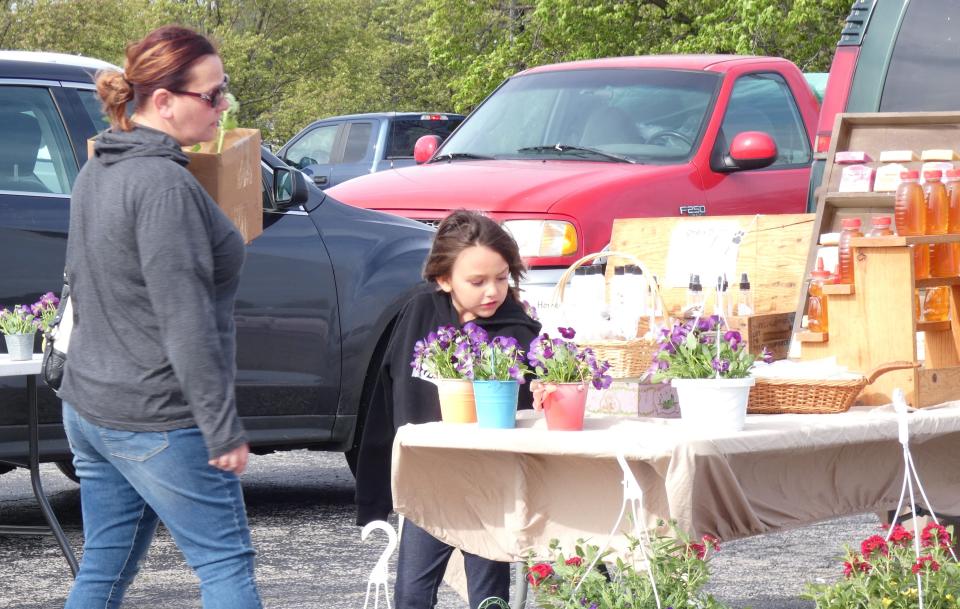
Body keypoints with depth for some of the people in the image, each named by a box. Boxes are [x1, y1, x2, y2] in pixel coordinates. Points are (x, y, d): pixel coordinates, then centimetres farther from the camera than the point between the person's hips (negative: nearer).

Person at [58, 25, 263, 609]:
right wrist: (224, 429, -19)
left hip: (88, 405, 9)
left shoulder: (97, 172, 9)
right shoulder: (165, 183, -20)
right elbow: (187, 324, -22)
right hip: (157, 423, -9)